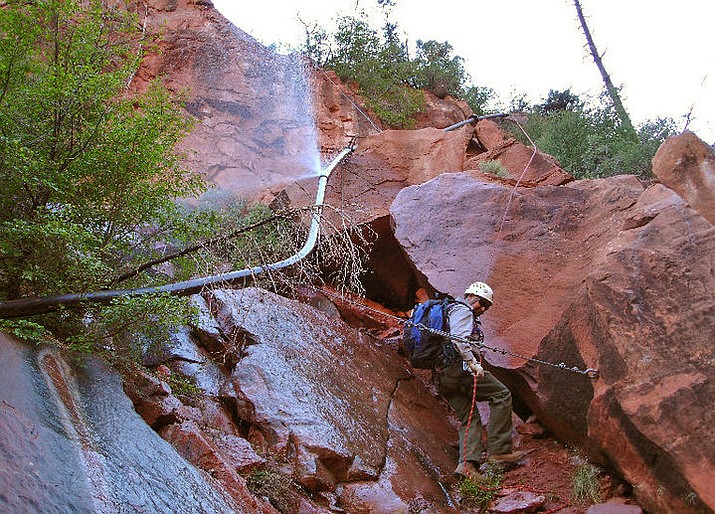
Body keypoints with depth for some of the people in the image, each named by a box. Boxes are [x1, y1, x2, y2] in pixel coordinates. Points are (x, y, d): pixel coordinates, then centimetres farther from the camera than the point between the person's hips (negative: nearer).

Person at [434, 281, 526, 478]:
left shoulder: (451, 311, 33)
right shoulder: (463, 310, 1)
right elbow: (458, 339, -17)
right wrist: (472, 362, -19)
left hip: (441, 377, 10)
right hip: (458, 368, -10)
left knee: (469, 418, 8)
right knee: (501, 394, -4)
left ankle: (467, 463, -8)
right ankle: (499, 450, -8)